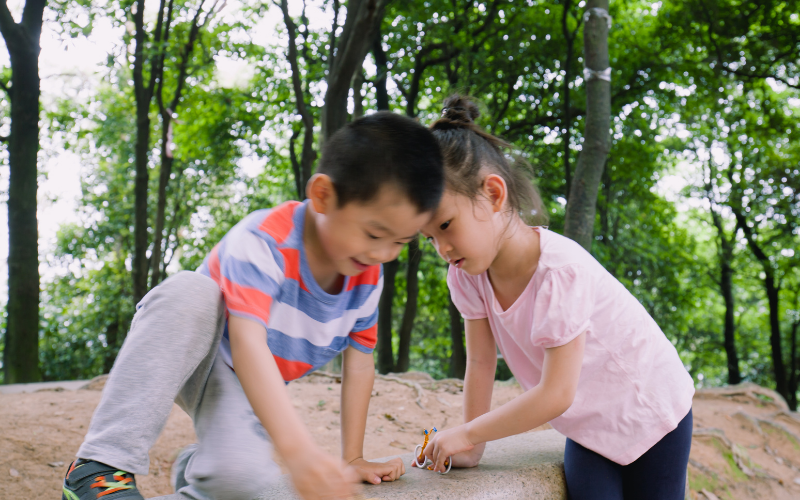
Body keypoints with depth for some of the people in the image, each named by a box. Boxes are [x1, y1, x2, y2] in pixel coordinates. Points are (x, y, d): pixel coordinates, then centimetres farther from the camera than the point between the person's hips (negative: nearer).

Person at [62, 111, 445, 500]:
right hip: (182, 352, -3)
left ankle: (194, 467, 9)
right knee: (191, 291, -39)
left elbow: (359, 364, -1)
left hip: (254, 388, 4)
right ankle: (104, 461, -35)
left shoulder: (368, 277, -12)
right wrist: (298, 449, -56)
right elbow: (247, 343, -45)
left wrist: (352, 459, -2)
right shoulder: (263, 242, -32)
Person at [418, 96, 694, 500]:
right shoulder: (467, 274, -14)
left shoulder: (561, 271, -33)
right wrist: (471, 447, -6)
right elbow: (480, 362, -5)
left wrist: (467, 433, -23)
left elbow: (555, 394, -31)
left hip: (650, 417, -5)